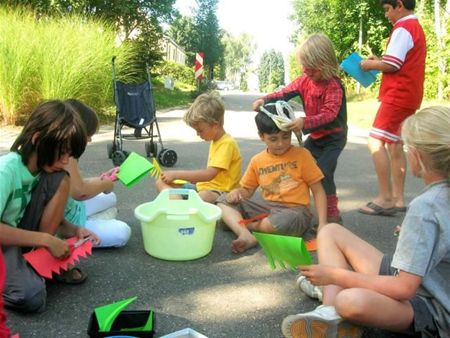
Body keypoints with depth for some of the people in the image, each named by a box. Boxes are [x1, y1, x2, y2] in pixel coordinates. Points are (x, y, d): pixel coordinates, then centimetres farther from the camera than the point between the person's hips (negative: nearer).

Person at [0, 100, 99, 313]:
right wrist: (47, 240, -27)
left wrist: (74, 231, -13)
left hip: (20, 234, 7)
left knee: (60, 181, -15)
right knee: (32, 297, -33)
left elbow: (51, 218, 7)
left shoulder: (44, 168, -4)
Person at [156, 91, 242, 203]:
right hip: (204, 187, 10)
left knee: (204, 196, -45)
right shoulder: (214, 141, 15)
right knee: (162, 182, -1)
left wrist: (176, 174, -22)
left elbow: (209, 174, -25)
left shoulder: (227, 143, -16)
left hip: (220, 193, -10)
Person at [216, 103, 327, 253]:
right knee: (223, 201, -8)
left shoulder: (302, 155, -3)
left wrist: (322, 223, -12)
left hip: (295, 211, -4)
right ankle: (246, 236, -32)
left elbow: (318, 191, -1)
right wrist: (237, 192, -9)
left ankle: (241, 224, -12)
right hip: (267, 207, 4)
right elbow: (247, 190, 16)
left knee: (285, 221, -40)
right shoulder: (257, 161, 7)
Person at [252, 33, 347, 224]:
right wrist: (265, 100, -23)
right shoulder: (305, 80, -2)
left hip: (333, 137, -8)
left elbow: (329, 113, -33)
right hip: (315, 136, 8)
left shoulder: (333, 86, -23)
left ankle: (332, 215, -5)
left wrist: (305, 122, -48)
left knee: (323, 172, -19)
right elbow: (285, 93, -6)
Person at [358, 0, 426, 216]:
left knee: (376, 142, -11)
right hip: (409, 96, 10)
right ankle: (398, 199, 14)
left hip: (398, 95, -10)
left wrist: (370, 65, -3)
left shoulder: (403, 28, -12)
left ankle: (385, 199, -11)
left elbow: (391, 65, -19)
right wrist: (379, 61, 9)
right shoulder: (416, 28, 20)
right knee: (394, 144, 12)